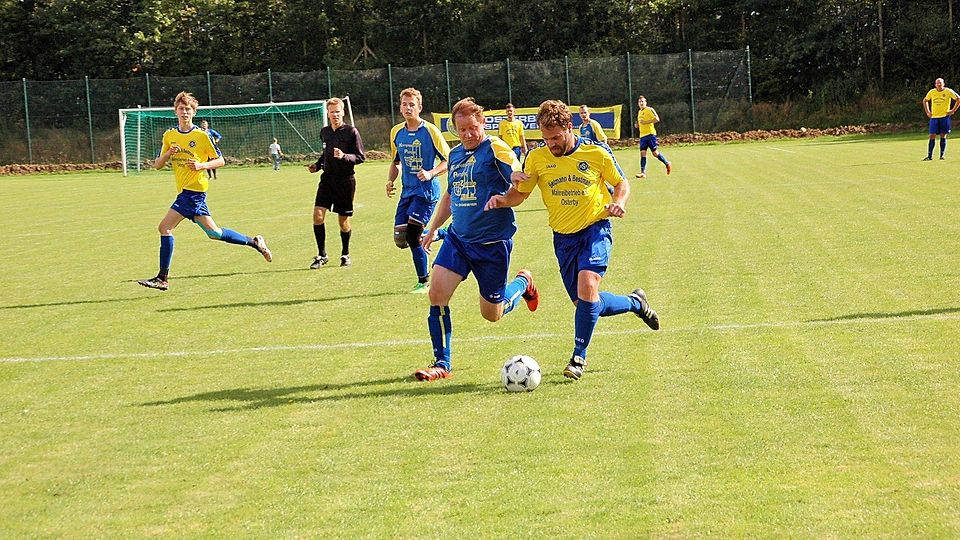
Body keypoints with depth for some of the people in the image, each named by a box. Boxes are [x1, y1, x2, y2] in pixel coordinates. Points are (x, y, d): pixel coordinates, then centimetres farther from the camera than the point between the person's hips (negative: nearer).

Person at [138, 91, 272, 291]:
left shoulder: (202, 136, -5)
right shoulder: (169, 136, 12)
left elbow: (220, 161, 0)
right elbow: (157, 165, 12)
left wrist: (201, 166, -17)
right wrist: (168, 153, -8)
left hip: (194, 190, -7)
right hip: (185, 191, 7)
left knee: (165, 227, -13)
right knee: (213, 232, 12)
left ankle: (163, 278, -9)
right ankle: (254, 242, 27)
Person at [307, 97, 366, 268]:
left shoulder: (351, 132, -7)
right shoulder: (324, 132, 10)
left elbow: (361, 157, -7)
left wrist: (344, 156, -23)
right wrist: (317, 165, 11)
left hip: (345, 180, -4)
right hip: (327, 178, 4)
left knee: (343, 221, 4)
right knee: (318, 215, -11)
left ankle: (345, 254, 24)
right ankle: (321, 255, 0)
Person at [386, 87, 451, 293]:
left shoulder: (430, 131, -10)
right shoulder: (396, 132, 7)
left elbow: (448, 161, -7)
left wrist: (430, 173, -23)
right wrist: (390, 180, 4)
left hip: (426, 191, -6)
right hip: (407, 191, 6)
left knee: (412, 236, -14)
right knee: (400, 240, 0)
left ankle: (424, 281, 2)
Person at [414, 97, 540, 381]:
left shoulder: (496, 149, -11)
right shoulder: (455, 155, 10)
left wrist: (501, 199, -34)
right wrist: (432, 229, 27)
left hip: (493, 242, -6)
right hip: (457, 238, 6)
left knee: (492, 314, 6)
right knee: (437, 292, -13)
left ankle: (522, 282, 38)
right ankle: (442, 364, -3)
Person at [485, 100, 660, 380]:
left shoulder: (597, 153, -9)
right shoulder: (537, 158, -4)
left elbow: (621, 182, 6)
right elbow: (519, 193, 5)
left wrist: (619, 202, -15)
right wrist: (502, 199, -17)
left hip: (595, 229, -4)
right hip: (563, 236, 4)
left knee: (587, 287, -25)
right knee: (586, 304, 6)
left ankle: (579, 357, -11)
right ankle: (635, 302, 36)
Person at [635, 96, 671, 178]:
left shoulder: (649, 109, -6)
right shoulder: (639, 112, 18)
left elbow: (657, 119, -16)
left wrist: (646, 122, -18)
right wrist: (637, 125, 8)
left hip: (650, 134, -7)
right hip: (642, 135, 7)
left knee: (655, 153, -5)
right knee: (642, 153, -4)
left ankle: (667, 164, 15)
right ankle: (643, 173, -7)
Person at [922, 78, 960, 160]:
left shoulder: (948, 91, -5)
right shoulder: (932, 92, 3)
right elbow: (925, 100, 20)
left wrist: (953, 110, -4)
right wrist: (927, 111, 10)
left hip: (944, 116, -2)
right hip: (934, 117, 2)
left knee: (943, 136, -1)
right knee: (932, 136, -3)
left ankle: (942, 155, 6)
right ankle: (929, 156, 0)